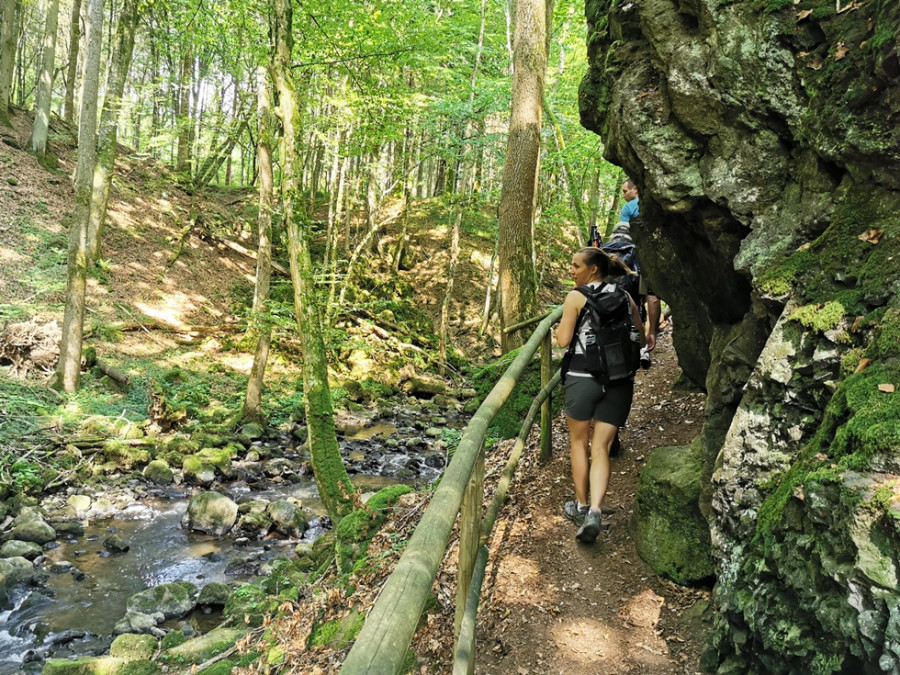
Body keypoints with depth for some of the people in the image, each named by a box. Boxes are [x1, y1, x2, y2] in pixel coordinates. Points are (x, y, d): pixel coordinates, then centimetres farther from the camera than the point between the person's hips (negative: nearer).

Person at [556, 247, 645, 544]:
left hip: (584, 377, -3)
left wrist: (561, 325, 11)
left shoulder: (576, 297, -4)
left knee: (579, 443, 16)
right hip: (620, 380, 3)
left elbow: (563, 340, -8)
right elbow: (640, 340, 13)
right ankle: (595, 511, -13)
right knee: (601, 449, 4)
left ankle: (581, 506, 25)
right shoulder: (625, 297, 9)